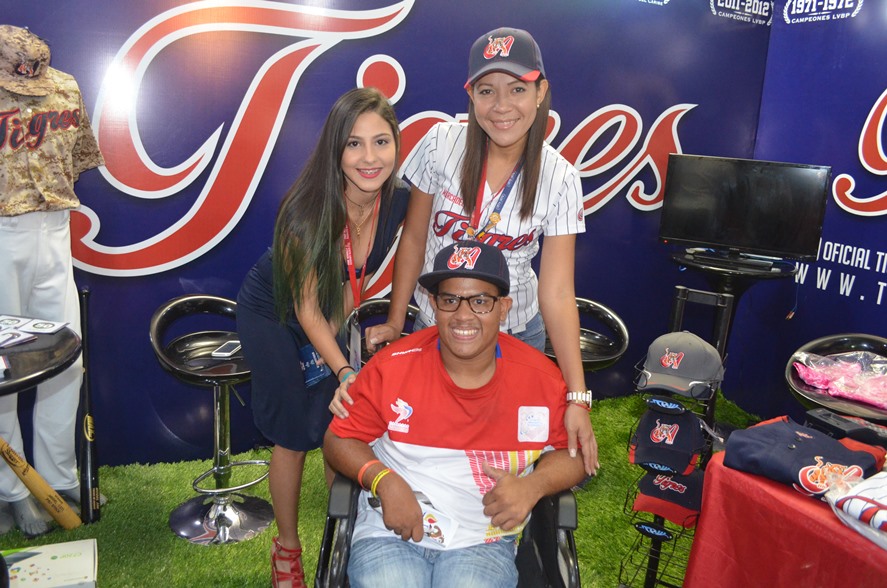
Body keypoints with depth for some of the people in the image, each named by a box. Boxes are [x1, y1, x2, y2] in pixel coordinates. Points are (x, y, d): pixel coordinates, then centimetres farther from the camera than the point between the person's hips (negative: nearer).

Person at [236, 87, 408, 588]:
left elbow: (359, 278, -3)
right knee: (293, 437, 3)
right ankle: (287, 547, 26)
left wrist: (338, 325, -5)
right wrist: (342, 370, -34)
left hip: (333, 319, 4)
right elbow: (307, 310, -25)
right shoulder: (307, 211, -34)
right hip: (274, 317, -4)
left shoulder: (398, 202, -19)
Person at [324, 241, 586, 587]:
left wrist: (533, 485, -13)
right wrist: (384, 481, -16)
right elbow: (339, 439, 2)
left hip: (482, 542, 1)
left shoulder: (541, 378, -4)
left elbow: (572, 453, 8)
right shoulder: (393, 365, -6)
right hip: (391, 532, 0)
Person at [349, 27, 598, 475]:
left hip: (517, 330, 0)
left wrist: (577, 397, -23)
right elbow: (414, 239, -3)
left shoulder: (560, 179, -14)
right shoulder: (442, 144, -14)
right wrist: (394, 322, -3)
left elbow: (557, 293, -16)